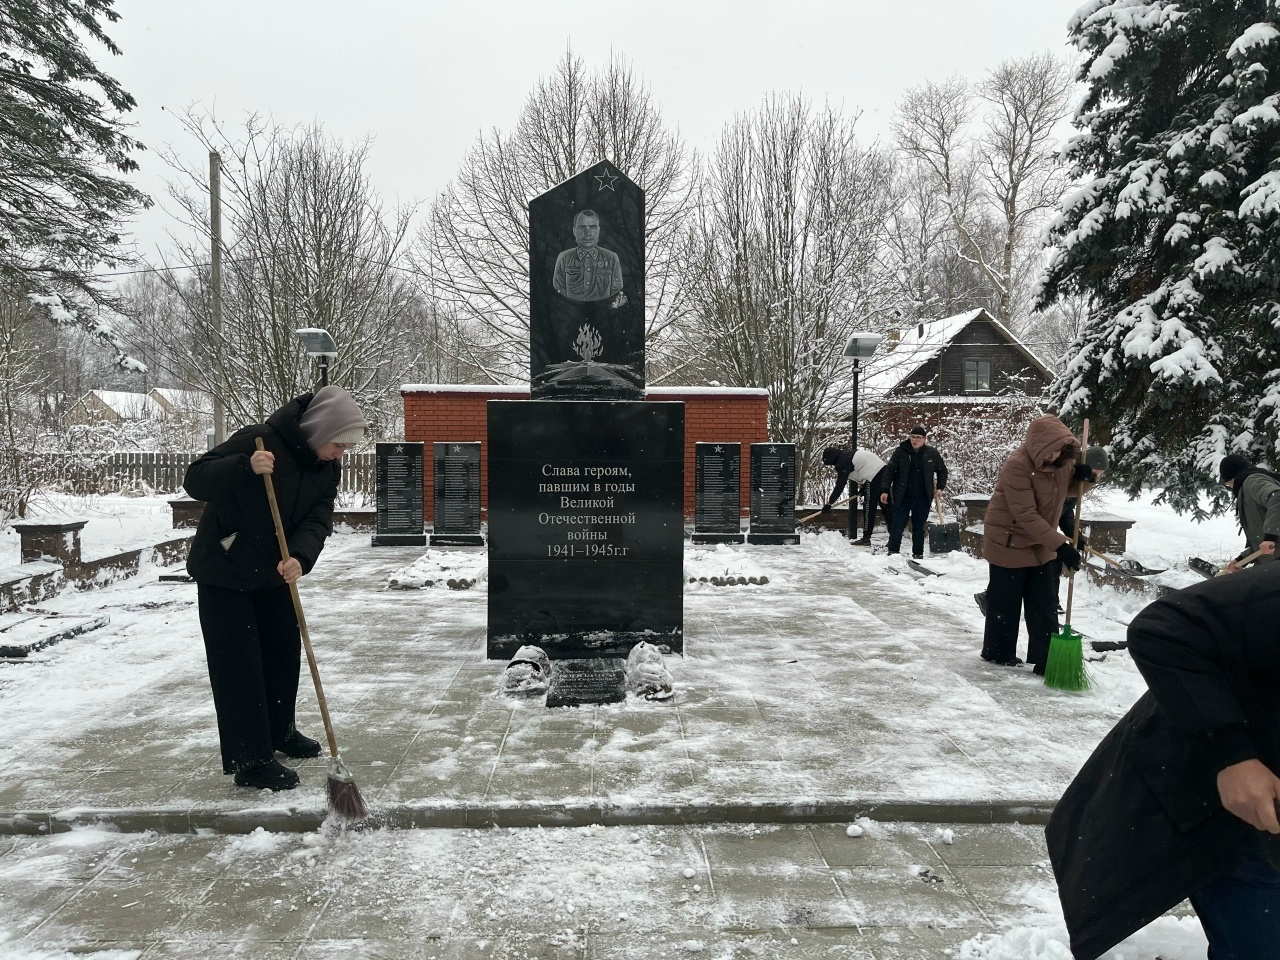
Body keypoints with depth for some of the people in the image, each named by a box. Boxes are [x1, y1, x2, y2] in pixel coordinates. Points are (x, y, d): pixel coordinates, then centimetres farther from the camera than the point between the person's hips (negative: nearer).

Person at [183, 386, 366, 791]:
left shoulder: (326, 467, -5)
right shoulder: (258, 440, -26)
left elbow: (319, 518, -13)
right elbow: (195, 479, -28)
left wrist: (299, 557, -32)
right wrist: (245, 466, -46)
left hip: (273, 572, 7)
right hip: (224, 571, -7)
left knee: (285, 652, 15)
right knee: (238, 663, -5)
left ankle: (279, 730, 36)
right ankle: (250, 760, 3)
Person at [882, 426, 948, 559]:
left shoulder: (932, 453, 1)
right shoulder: (900, 452, -4)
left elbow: (942, 471, 15)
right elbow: (890, 471, -2)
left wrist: (940, 487, 4)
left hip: (922, 498, 1)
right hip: (902, 497, -1)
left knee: (919, 527, 9)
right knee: (898, 525, -1)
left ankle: (918, 554, 18)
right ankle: (892, 552, 3)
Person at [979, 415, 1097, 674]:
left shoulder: (1062, 460, -6)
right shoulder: (1017, 465, -28)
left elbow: (1070, 489, 14)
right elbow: (1027, 516, -29)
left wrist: (1083, 476, -10)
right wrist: (1061, 545, -31)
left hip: (1041, 544, 7)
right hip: (1009, 543, -7)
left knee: (1045, 605, 7)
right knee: (1005, 603, 7)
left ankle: (1045, 660, 13)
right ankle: (998, 653, 24)